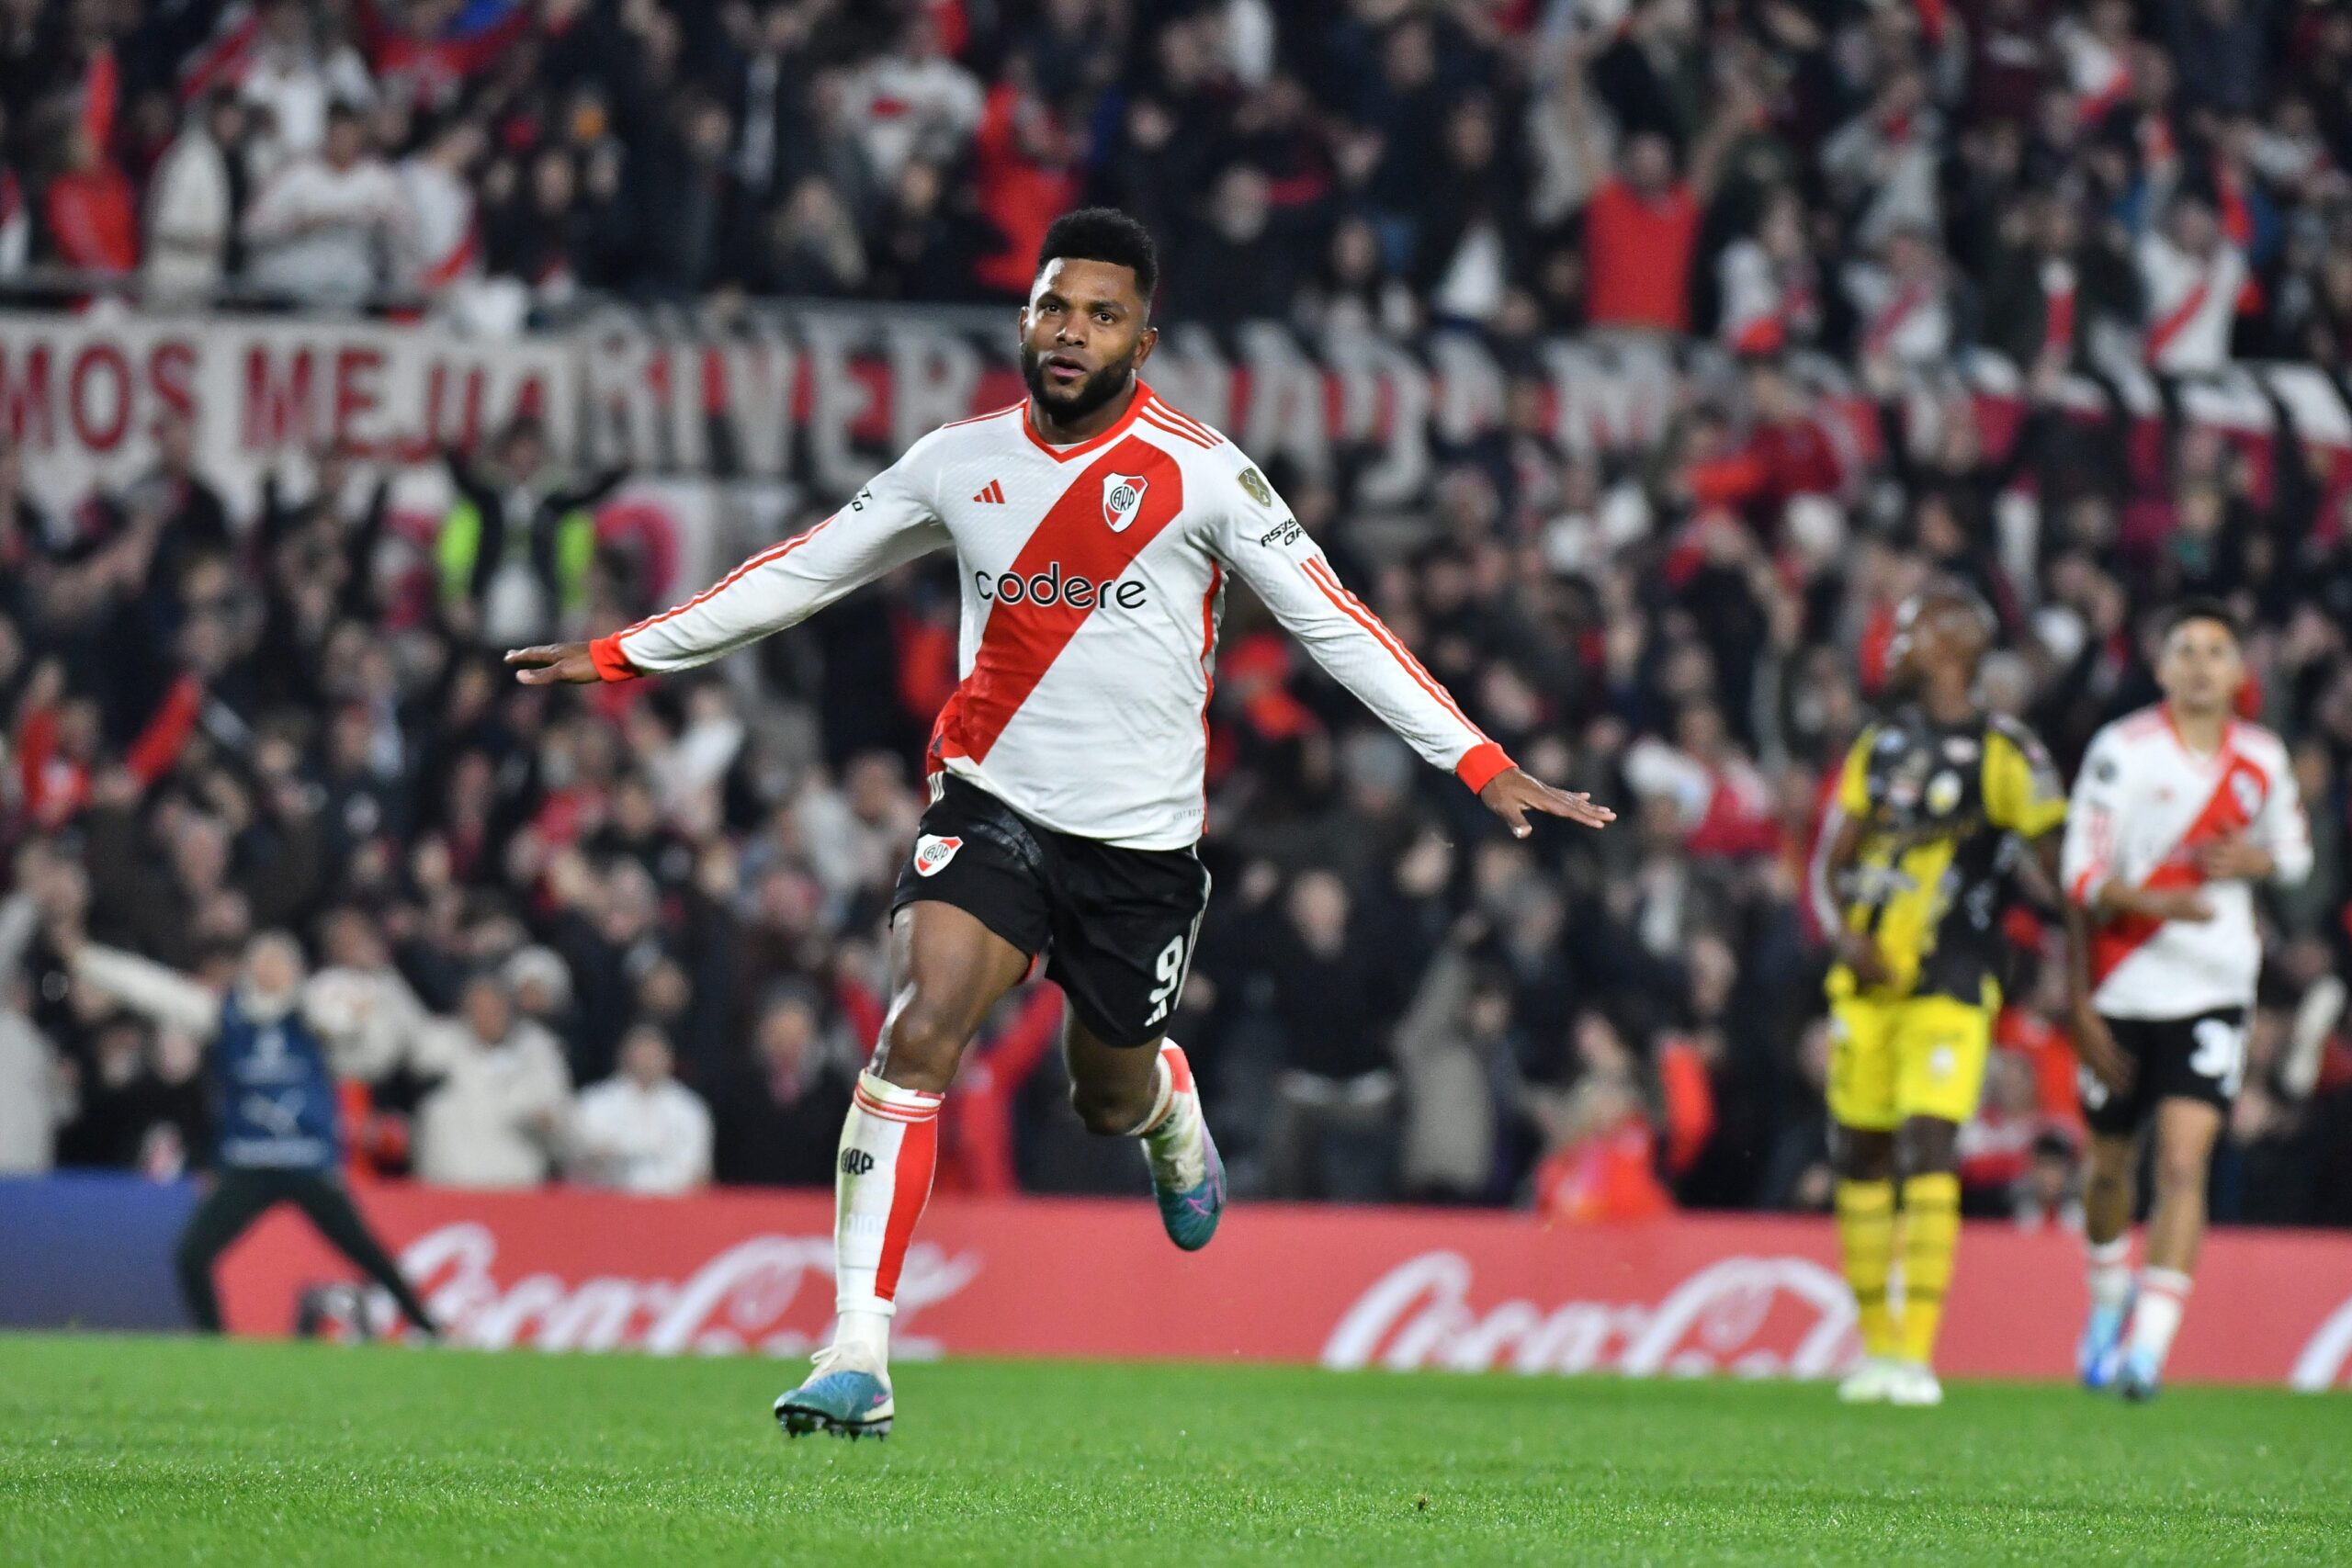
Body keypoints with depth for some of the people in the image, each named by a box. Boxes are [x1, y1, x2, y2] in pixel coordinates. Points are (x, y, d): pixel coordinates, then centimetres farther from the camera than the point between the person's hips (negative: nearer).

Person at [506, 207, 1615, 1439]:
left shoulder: (1197, 473, -8)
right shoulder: (962, 462, 1)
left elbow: (1332, 624, -7)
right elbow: (802, 573, 14)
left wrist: (1482, 768, -13)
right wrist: (628, 654, 15)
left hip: (1144, 839, -1)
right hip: (992, 804, 1)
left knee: (1109, 1098, 13)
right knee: (918, 1032, -22)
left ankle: (1171, 1112, 55)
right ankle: (858, 1356, -24)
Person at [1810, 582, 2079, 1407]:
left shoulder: (2002, 753, -5)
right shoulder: (1880, 747, 12)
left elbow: (2064, 866, -3)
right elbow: (1833, 860, 14)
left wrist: (2076, 975, -6)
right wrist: (1847, 933, -6)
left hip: (1948, 990, -6)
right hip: (1869, 984, 6)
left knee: (1928, 1152, -15)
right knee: (1861, 1155, 6)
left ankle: (1917, 1357, -16)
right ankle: (1877, 1345, 16)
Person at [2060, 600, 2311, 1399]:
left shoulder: (2262, 758, 4)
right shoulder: (2123, 750, -7)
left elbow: (2293, 853, 19)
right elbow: (2081, 875, -10)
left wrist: (2250, 861, -4)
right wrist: (2158, 903, -27)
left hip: (2213, 993, 1)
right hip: (2124, 989, -1)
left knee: (2183, 1164, -14)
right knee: (2112, 1163, 14)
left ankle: (2149, 1346, -17)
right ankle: (2109, 1308, 40)